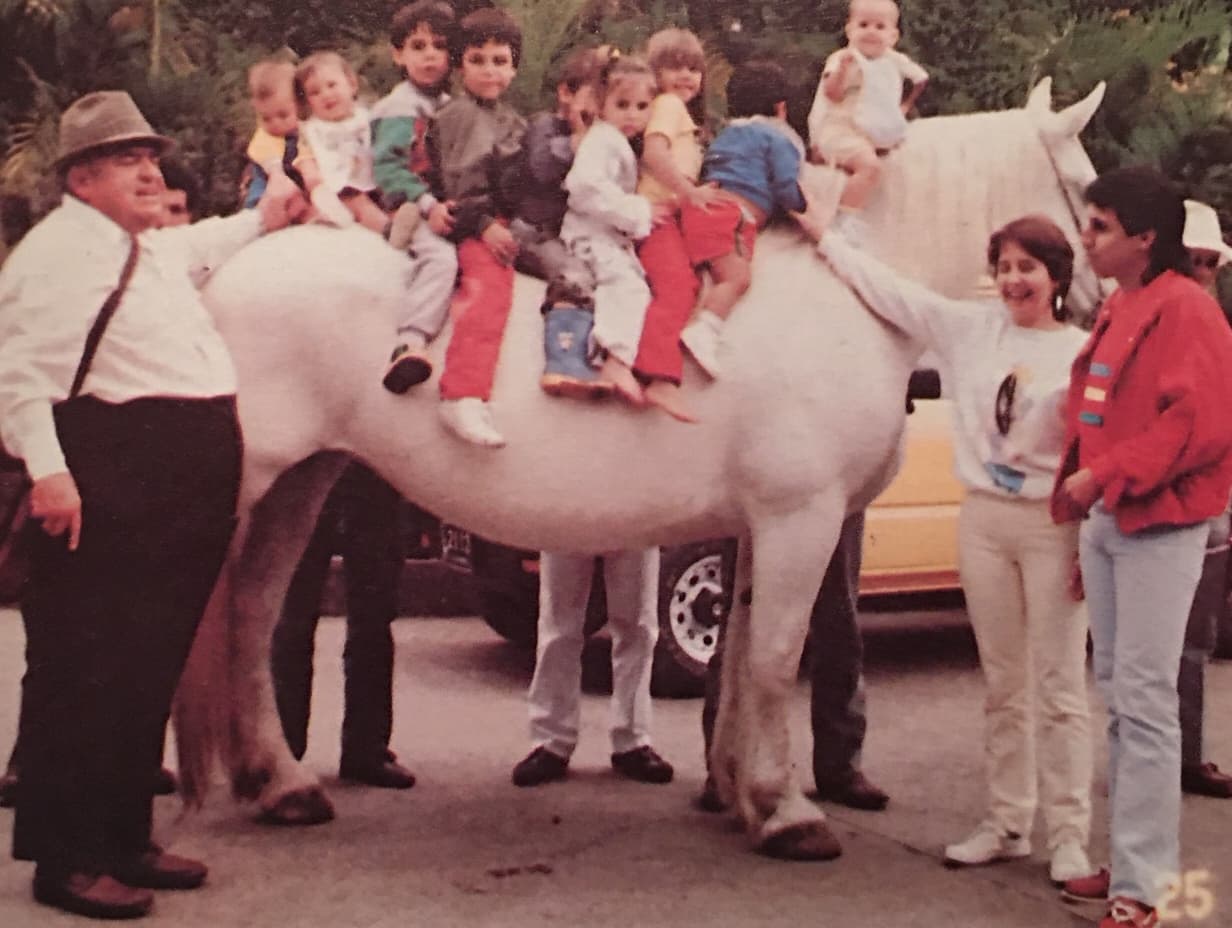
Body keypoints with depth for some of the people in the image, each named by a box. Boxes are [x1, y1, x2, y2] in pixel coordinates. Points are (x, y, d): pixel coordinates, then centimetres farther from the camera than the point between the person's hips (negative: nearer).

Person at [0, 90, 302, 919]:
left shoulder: (155, 250, 22)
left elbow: (195, 248, 48)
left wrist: (260, 221, 43)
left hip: (192, 485, 9)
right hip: (108, 484, -9)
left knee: (152, 671, 12)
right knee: (85, 672, -5)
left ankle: (125, 842, 22)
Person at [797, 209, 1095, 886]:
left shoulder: (1082, 353, -5)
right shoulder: (970, 329, 5)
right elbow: (888, 289, 8)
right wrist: (823, 236, 7)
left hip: (1052, 526, -4)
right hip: (983, 519, 4)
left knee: (1058, 689, 0)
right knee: (1003, 688, 12)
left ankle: (1068, 837, 6)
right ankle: (1007, 824, 20)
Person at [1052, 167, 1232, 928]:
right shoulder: (1117, 309, 15)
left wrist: (1103, 476, -20)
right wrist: (1082, 493, 12)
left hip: (1159, 525, -9)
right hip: (1105, 519, 9)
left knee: (1145, 700, -8)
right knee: (1118, 694, 14)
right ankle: (1137, 856, 25)